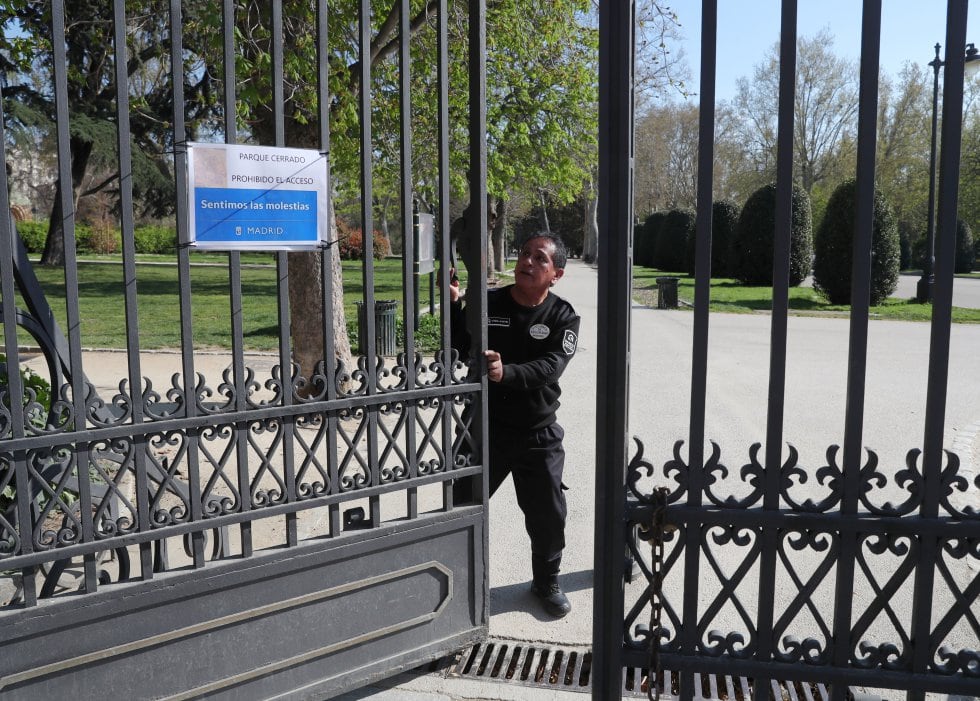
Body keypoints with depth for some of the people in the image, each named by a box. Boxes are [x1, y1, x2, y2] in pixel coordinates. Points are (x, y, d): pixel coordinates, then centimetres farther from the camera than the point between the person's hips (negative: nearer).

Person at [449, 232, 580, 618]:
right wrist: (454, 306, -28)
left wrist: (507, 373, -39)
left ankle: (546, 582, 35)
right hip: (484, 426, 1)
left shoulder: (562, 317, -6)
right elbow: (459, 348, -13)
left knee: (547, 513, 10)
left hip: (538, 434, 0)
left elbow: (551, 366, -22)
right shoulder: (488, 303, -4)